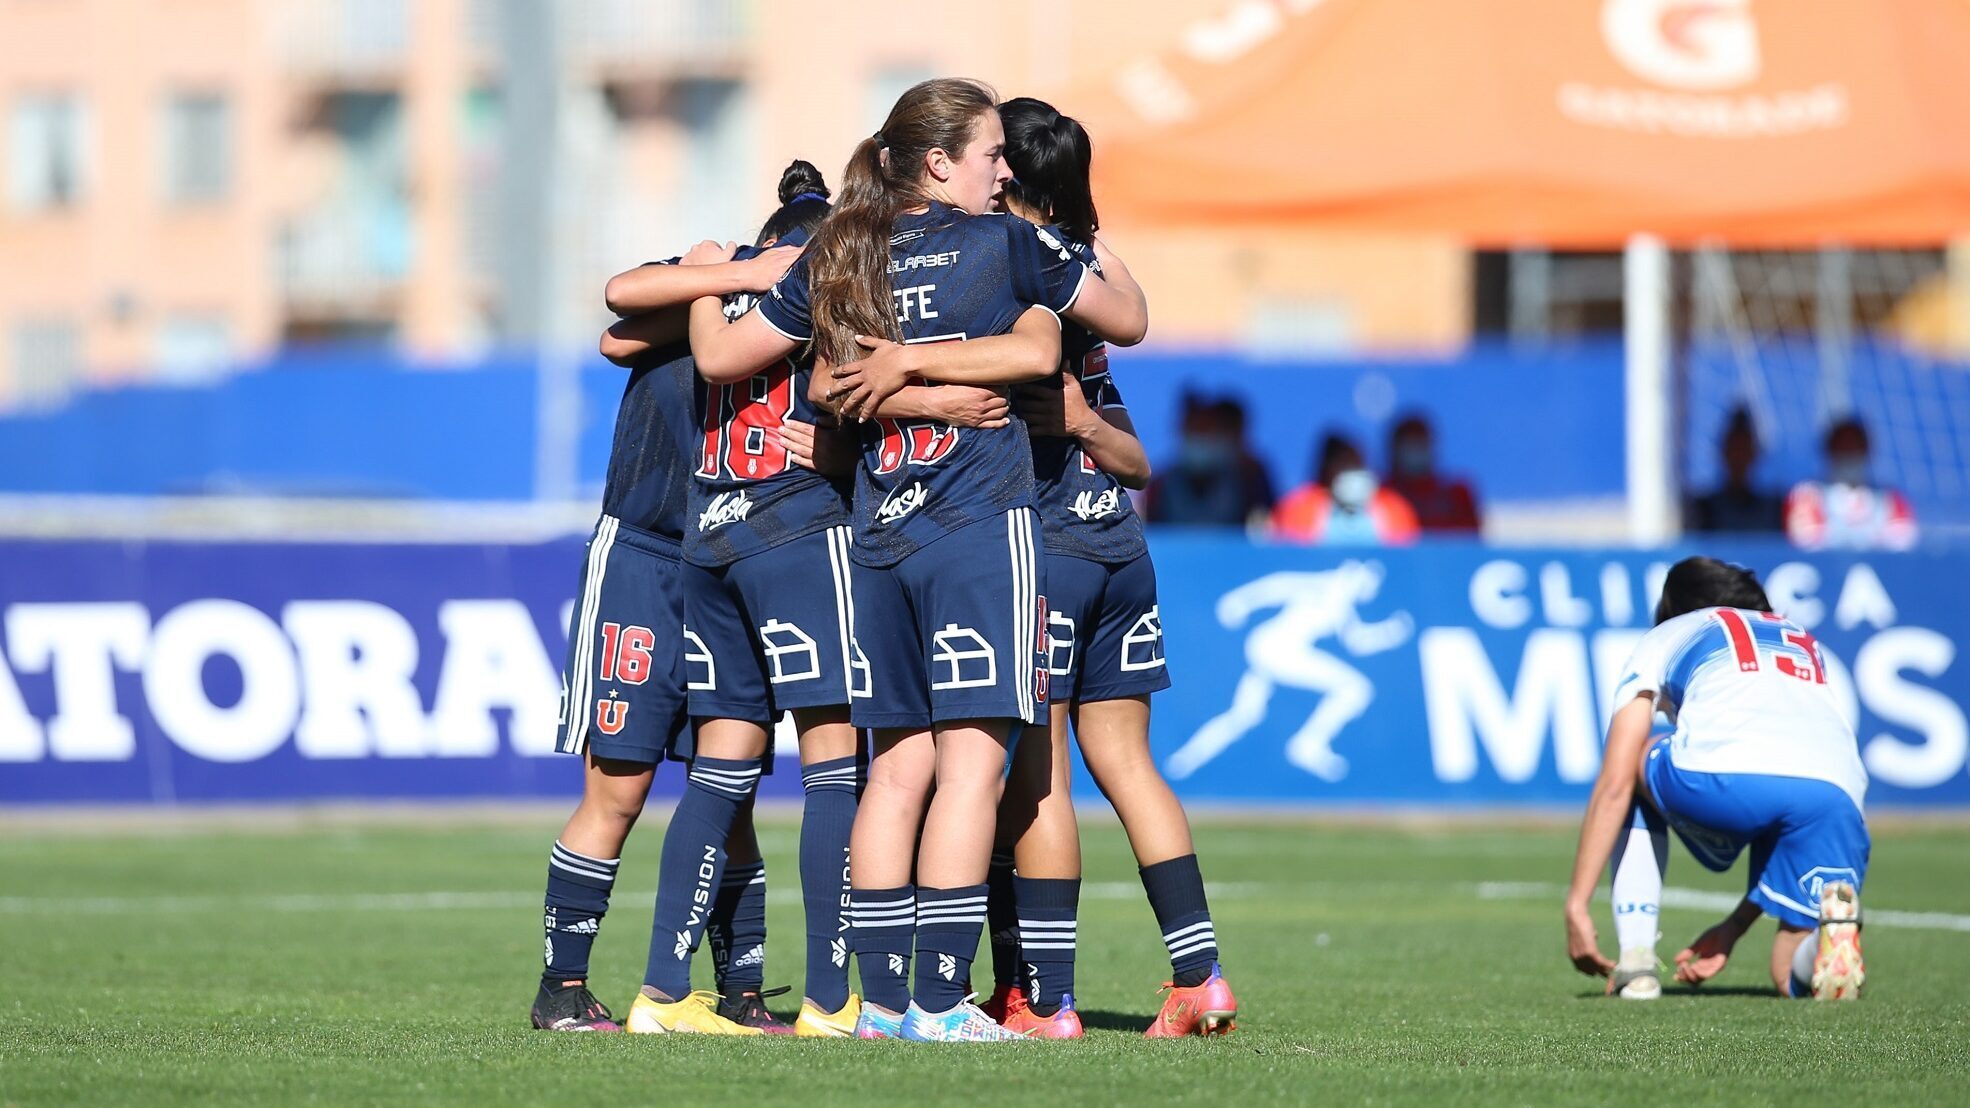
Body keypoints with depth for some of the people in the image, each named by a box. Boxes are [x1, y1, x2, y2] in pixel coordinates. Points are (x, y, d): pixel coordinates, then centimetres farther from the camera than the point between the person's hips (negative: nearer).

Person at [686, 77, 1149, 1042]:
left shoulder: (834, 261, 10)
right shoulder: (1004, 243, 0)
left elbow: (717, 356, 17)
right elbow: (1128, 321, 13)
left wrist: (703, 280, 37)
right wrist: (1112, 268, 36)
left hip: (877, 534, 5)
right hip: (980, 526, -5)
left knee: (899, 764, 10)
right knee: (971, 760, -7)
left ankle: (881, 998, 8)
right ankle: (939, 1003, -13)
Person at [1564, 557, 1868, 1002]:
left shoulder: (1665, 636, 31)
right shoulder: (1810, 646, 42)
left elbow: (1614, 785, 19)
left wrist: (1576, 906, 19)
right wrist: (1733, 929, 41)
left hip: (1718, 781, -3)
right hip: (1838, 794, 3)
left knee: (1629, 774, 32)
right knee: (1796, 978, 18)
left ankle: (1636, 964, 17)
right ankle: (1833, 924, -19)